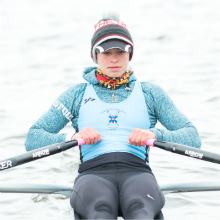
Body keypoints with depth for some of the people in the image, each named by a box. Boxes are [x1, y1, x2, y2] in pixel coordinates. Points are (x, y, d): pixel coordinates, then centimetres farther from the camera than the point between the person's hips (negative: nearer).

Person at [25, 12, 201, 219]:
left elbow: (193, 137, 13)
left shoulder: (150, 93, 23)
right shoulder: (77, 94, 23)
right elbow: (33, 139, 16)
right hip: (93, 172, 0)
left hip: (137, 171, 0)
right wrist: (72, 137, -3)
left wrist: (155, 135, -6)